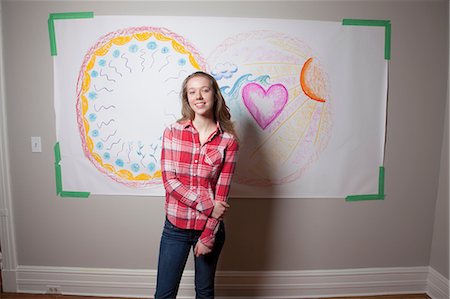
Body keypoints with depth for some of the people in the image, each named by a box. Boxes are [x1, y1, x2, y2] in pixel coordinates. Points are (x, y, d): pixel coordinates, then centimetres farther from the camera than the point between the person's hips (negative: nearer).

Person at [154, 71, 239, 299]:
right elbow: (169, 180, -10)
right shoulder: (172, 132, -5)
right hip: (175, 227, 0)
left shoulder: (228, 141, -8)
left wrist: (208, 236, -9)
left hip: (210, 228, 0)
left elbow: (221, 193, -8)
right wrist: (207, 206, -17)